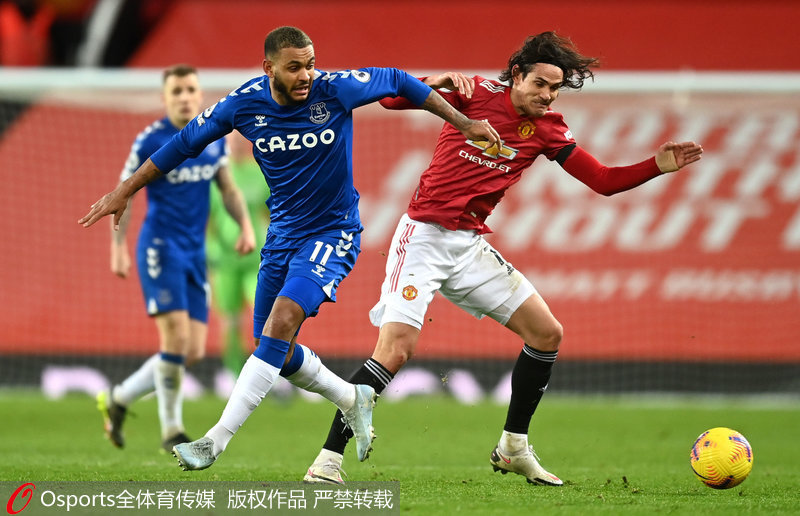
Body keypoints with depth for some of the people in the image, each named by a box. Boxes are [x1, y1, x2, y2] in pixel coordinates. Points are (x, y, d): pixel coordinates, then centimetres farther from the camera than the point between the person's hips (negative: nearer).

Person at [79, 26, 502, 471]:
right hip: (284, 233, 5)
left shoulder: (335, 90, -17)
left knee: (281, 323, -23)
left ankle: (217, 440, -23)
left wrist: (463, 123, 0)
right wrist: (125, 191, 6)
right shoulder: (245, 104, -10)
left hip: (333, 232, -5)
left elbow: (397, 82, -1)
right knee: (274, 349, 9)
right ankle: (353, 400, 35)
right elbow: (185, 144, 3)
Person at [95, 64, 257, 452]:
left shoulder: (214, 137, 7)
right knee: (176, 335, -17)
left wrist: (245, 226, 3)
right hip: (160, 245, -6)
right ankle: (171, 431, -4)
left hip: (195, 251, 6)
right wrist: (118, 248, -9)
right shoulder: (151, 141, -8)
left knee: (193, 351, 2)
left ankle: (118, 399, 21)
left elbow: (228, 187, 18)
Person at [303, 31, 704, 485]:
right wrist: (436, 84, -24)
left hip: (471, 245, 6)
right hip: (424, 235, -6)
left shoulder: (547, 129, 5)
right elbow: (390, 98, -6)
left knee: (547, 333, 3)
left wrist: (658, 167, -8)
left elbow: (604, 181, 6)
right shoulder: (477, 94, -6)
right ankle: (329, 460, -15)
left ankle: (514, 448, 19)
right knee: (397, 348, -20)